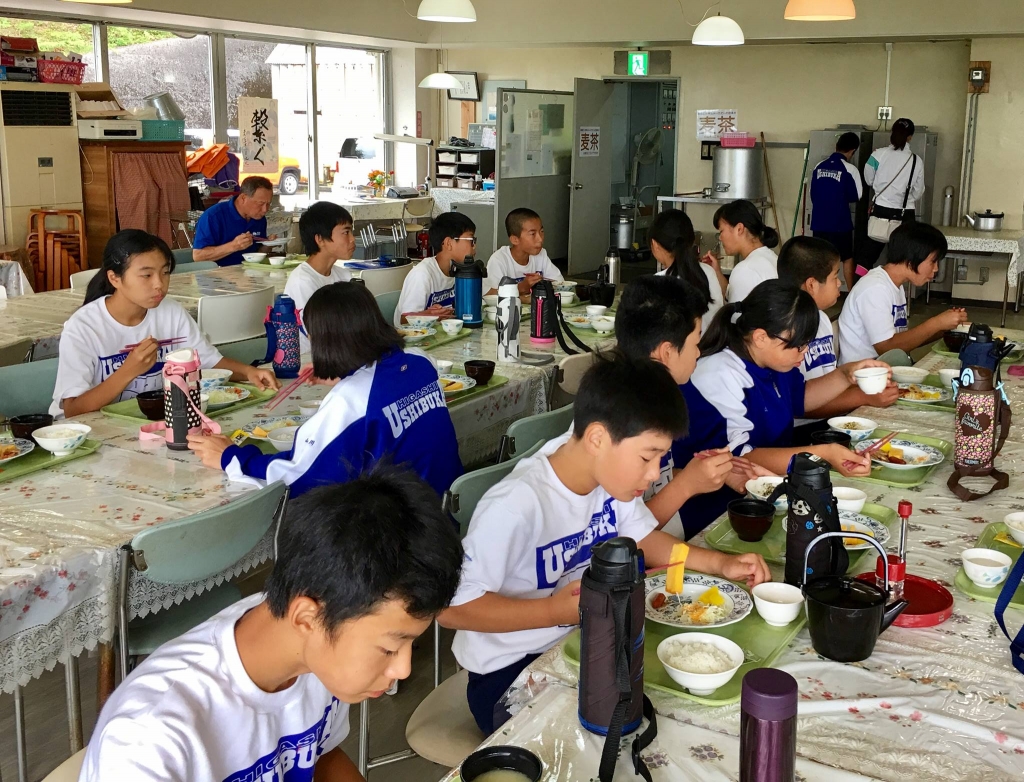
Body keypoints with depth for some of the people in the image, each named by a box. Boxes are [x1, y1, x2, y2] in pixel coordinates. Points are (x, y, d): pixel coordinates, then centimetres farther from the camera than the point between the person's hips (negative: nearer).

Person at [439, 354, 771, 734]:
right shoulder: (516, 506, -31)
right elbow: (451, 606, -26)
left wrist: (722, 564, -4)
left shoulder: (610, 473, -7)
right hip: (509, 675, -7)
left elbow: (645, 539, 10)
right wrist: (554, 611, -30)